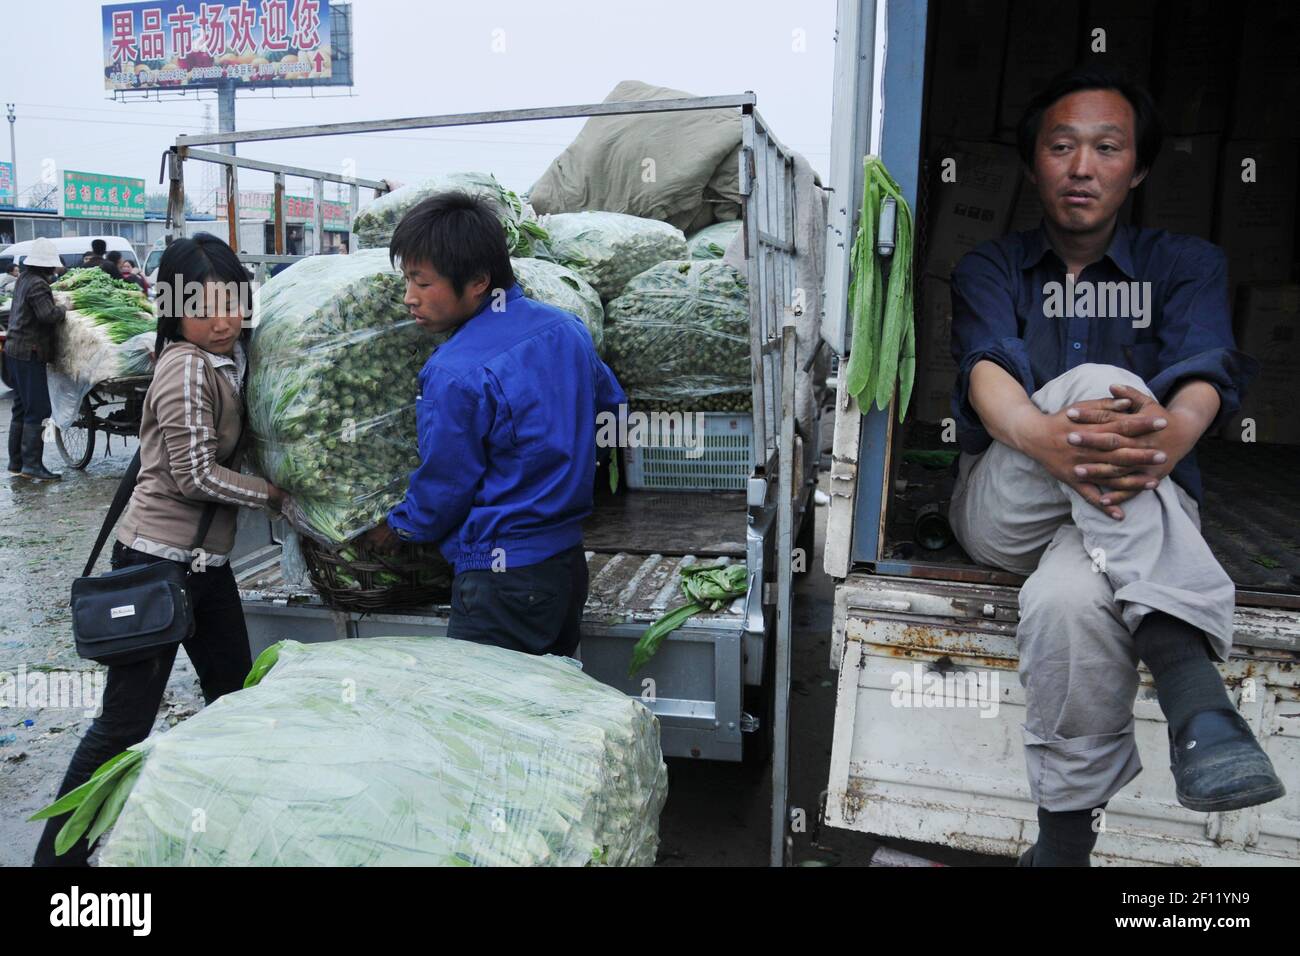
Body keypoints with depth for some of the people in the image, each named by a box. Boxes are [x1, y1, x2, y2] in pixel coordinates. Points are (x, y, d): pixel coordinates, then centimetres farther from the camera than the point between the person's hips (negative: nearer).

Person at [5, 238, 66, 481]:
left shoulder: (23, 279, 13)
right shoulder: (38, 285, -16)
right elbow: (48, 315, -26)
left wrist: (54, 296, 10)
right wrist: (63, 308, -7)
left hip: (16, 350, 10)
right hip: (30, 353, -10)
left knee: (21, 409, 15)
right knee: (37, 411, -8)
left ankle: (16, 462, 20)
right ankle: (32, 464, -9)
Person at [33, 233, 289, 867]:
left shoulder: (229, 358, 9)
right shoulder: (188, 367, -17)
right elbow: (195, 475, -18)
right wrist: (271, 494, -9)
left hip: (207, 560, 9)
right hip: (158, 562, -9)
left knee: (233, 694, 16)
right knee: (125, 721, -3)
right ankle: (59, 852, 11)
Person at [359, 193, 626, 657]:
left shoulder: (457, 374, -20)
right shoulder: (567, 327, 2)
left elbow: (443, 485, -9)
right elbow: (612, 406, 18)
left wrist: (396, 527, 11)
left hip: (503, 582, -8)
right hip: (570, 562, 8)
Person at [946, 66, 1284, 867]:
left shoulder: (1187, 264, 12)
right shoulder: (991, 268, 13)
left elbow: (1204, 371, -12)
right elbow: (987, 370, -12)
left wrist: (1173, 433, -42)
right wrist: (1044, 440, -39)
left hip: (1144, 514, 0)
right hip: (1006, 508, 1)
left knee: (1067, 601, -42)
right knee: (1095, 380, -37)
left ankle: (1066, 840, -32)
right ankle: (1194, 688, -46)